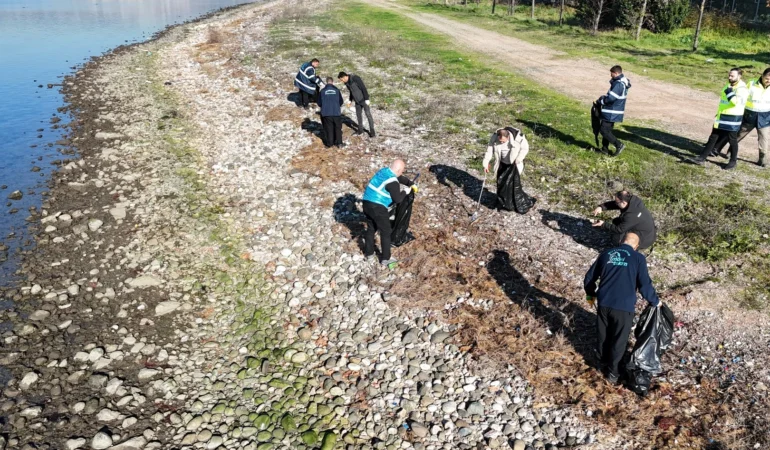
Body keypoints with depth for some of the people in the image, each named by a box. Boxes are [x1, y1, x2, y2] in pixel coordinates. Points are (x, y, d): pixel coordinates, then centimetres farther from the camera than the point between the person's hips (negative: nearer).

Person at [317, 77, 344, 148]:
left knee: (328, 128, 11)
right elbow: (341, 102, 6)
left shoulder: (322, 91, -3)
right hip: (336, 112, 0)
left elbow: (319, 103, 4)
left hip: (326, 113, 0)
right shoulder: (337, 90, -2)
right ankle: (339, 143, 17)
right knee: (338, 128, 15)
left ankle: (329, 143, 15)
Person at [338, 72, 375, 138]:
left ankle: (372, 131, 3)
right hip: (357, 101, 8)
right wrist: (350, 100, 11)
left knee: (368, 115, -4)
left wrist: (366, 99, -22)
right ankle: (360, 130, 26)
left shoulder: (355, 78, -24)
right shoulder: (347, 82, 1)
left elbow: (363, 88, -22)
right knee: (358, 115, 13)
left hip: (363, 100, -8)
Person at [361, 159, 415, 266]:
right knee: (386, 232, 6)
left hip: (367, 203, 8)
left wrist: (411, 184, 32)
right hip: (378, 208, -8)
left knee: (371, 229, 23)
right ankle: (385, 260, 10)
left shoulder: (384, 171, 11)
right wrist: (405, 192, 3)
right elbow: (398, 199, -13)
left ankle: (369, 254, 30)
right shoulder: (392, 182, -16)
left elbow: (400, 178, 28)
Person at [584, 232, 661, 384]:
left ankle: (603, 363, 38)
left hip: (604, 303, 4)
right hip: (624, 306, -3)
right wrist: (655, 301, 12)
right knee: (619, 340, 12)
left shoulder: (606, 254, 8)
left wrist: (591, 294, 31)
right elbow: (645, 285, -6)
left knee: (603, 336, 21)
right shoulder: (638, 258, -3)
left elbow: (589, 277, 13)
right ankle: (612, 372, 21)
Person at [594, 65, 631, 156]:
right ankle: (605, 148, 23)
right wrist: (603, 97, 4)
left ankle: (619, 145, -5)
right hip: (614, 112, 10)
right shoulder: (622, 82, 12)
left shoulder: (619, 84, -21)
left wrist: (599, 101, -12)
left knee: (604, 130, -8)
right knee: (607, 129, 16)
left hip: (612, 113, -10)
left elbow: (610, 98, -25)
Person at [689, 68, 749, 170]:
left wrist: (729, 91, -25)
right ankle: (702, 158, 9)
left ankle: (733, 161, 19)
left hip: (733, 119, -8)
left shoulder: (742, 88, -16)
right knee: (713, 138, 8)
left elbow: (736, 101, -31)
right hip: (722, 117, 8)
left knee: (732, 140, 4)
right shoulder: (729, 85, 11)